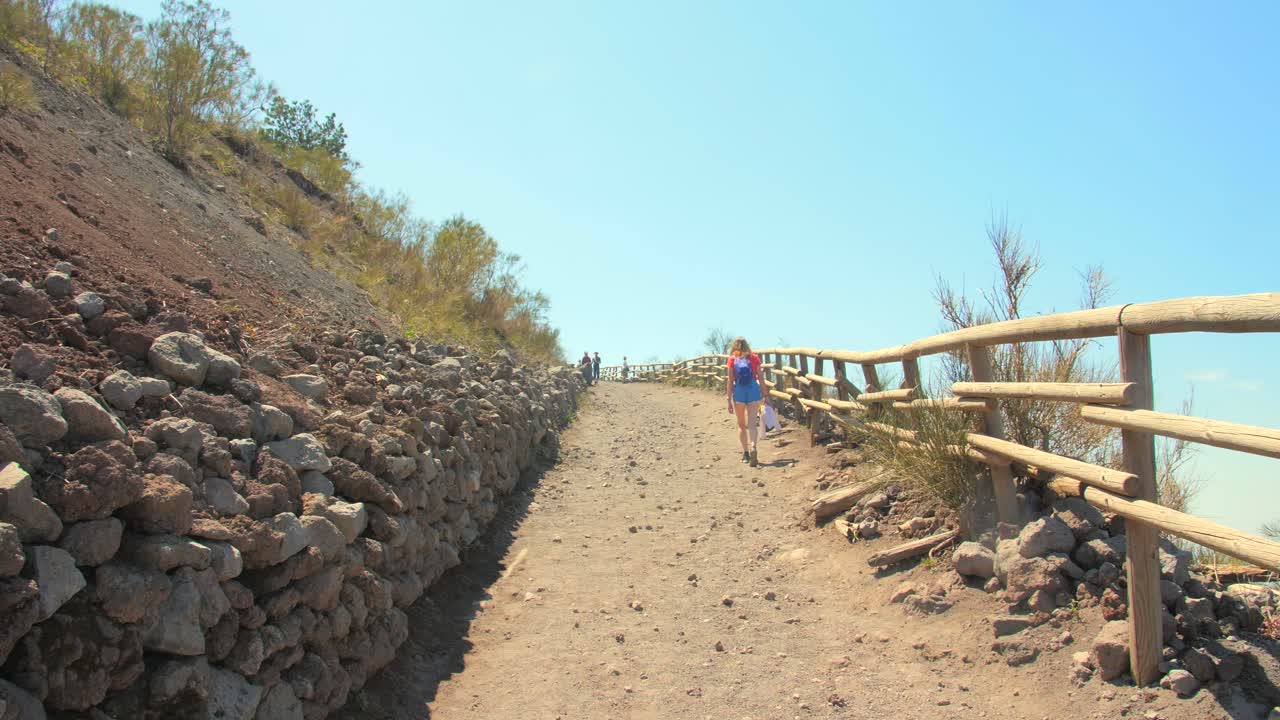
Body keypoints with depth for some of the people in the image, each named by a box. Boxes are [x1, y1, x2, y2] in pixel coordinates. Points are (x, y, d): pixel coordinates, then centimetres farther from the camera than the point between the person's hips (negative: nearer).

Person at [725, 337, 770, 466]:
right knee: (752, 423, -4)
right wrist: (765, 395, 10)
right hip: (754, 391, 0)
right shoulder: (754, 358, 7)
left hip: (739, 392, 0)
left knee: (741, 424, 14)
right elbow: (760, 378, 5)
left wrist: (729, 400, 1)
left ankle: (745, 453, 11)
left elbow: (730, 381, 0)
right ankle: (753, 447, -28)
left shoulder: (732, 360, 4)